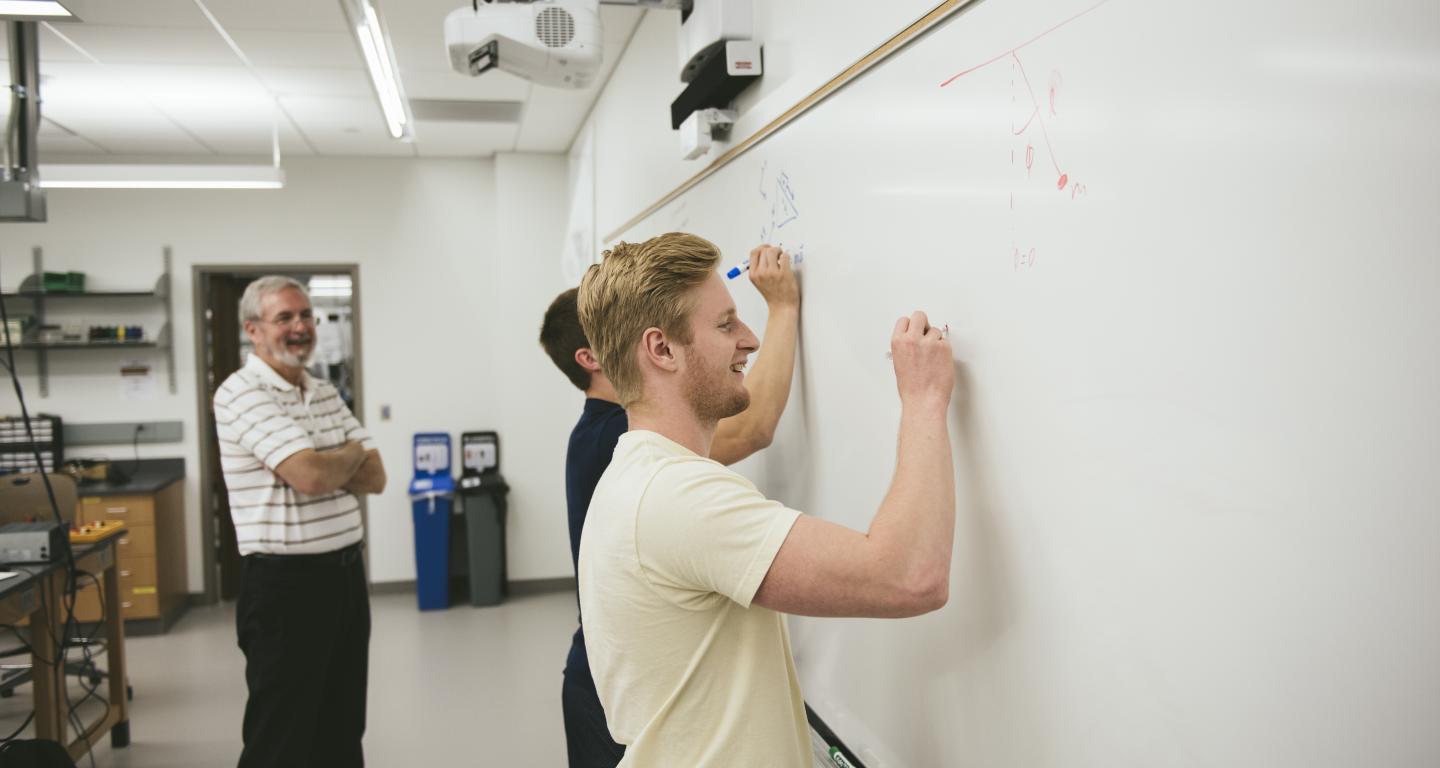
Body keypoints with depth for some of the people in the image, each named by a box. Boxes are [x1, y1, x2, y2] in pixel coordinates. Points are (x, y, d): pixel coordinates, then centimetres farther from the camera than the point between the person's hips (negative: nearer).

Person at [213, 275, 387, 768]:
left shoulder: (327, 394, 12)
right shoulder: (242, 394, -13)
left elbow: (374, 477, 6)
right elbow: (311, 475, -24)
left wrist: (328, 464, -13)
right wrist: (351, 453, -3)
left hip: (347, 572, 8)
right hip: (286, 581, -7)